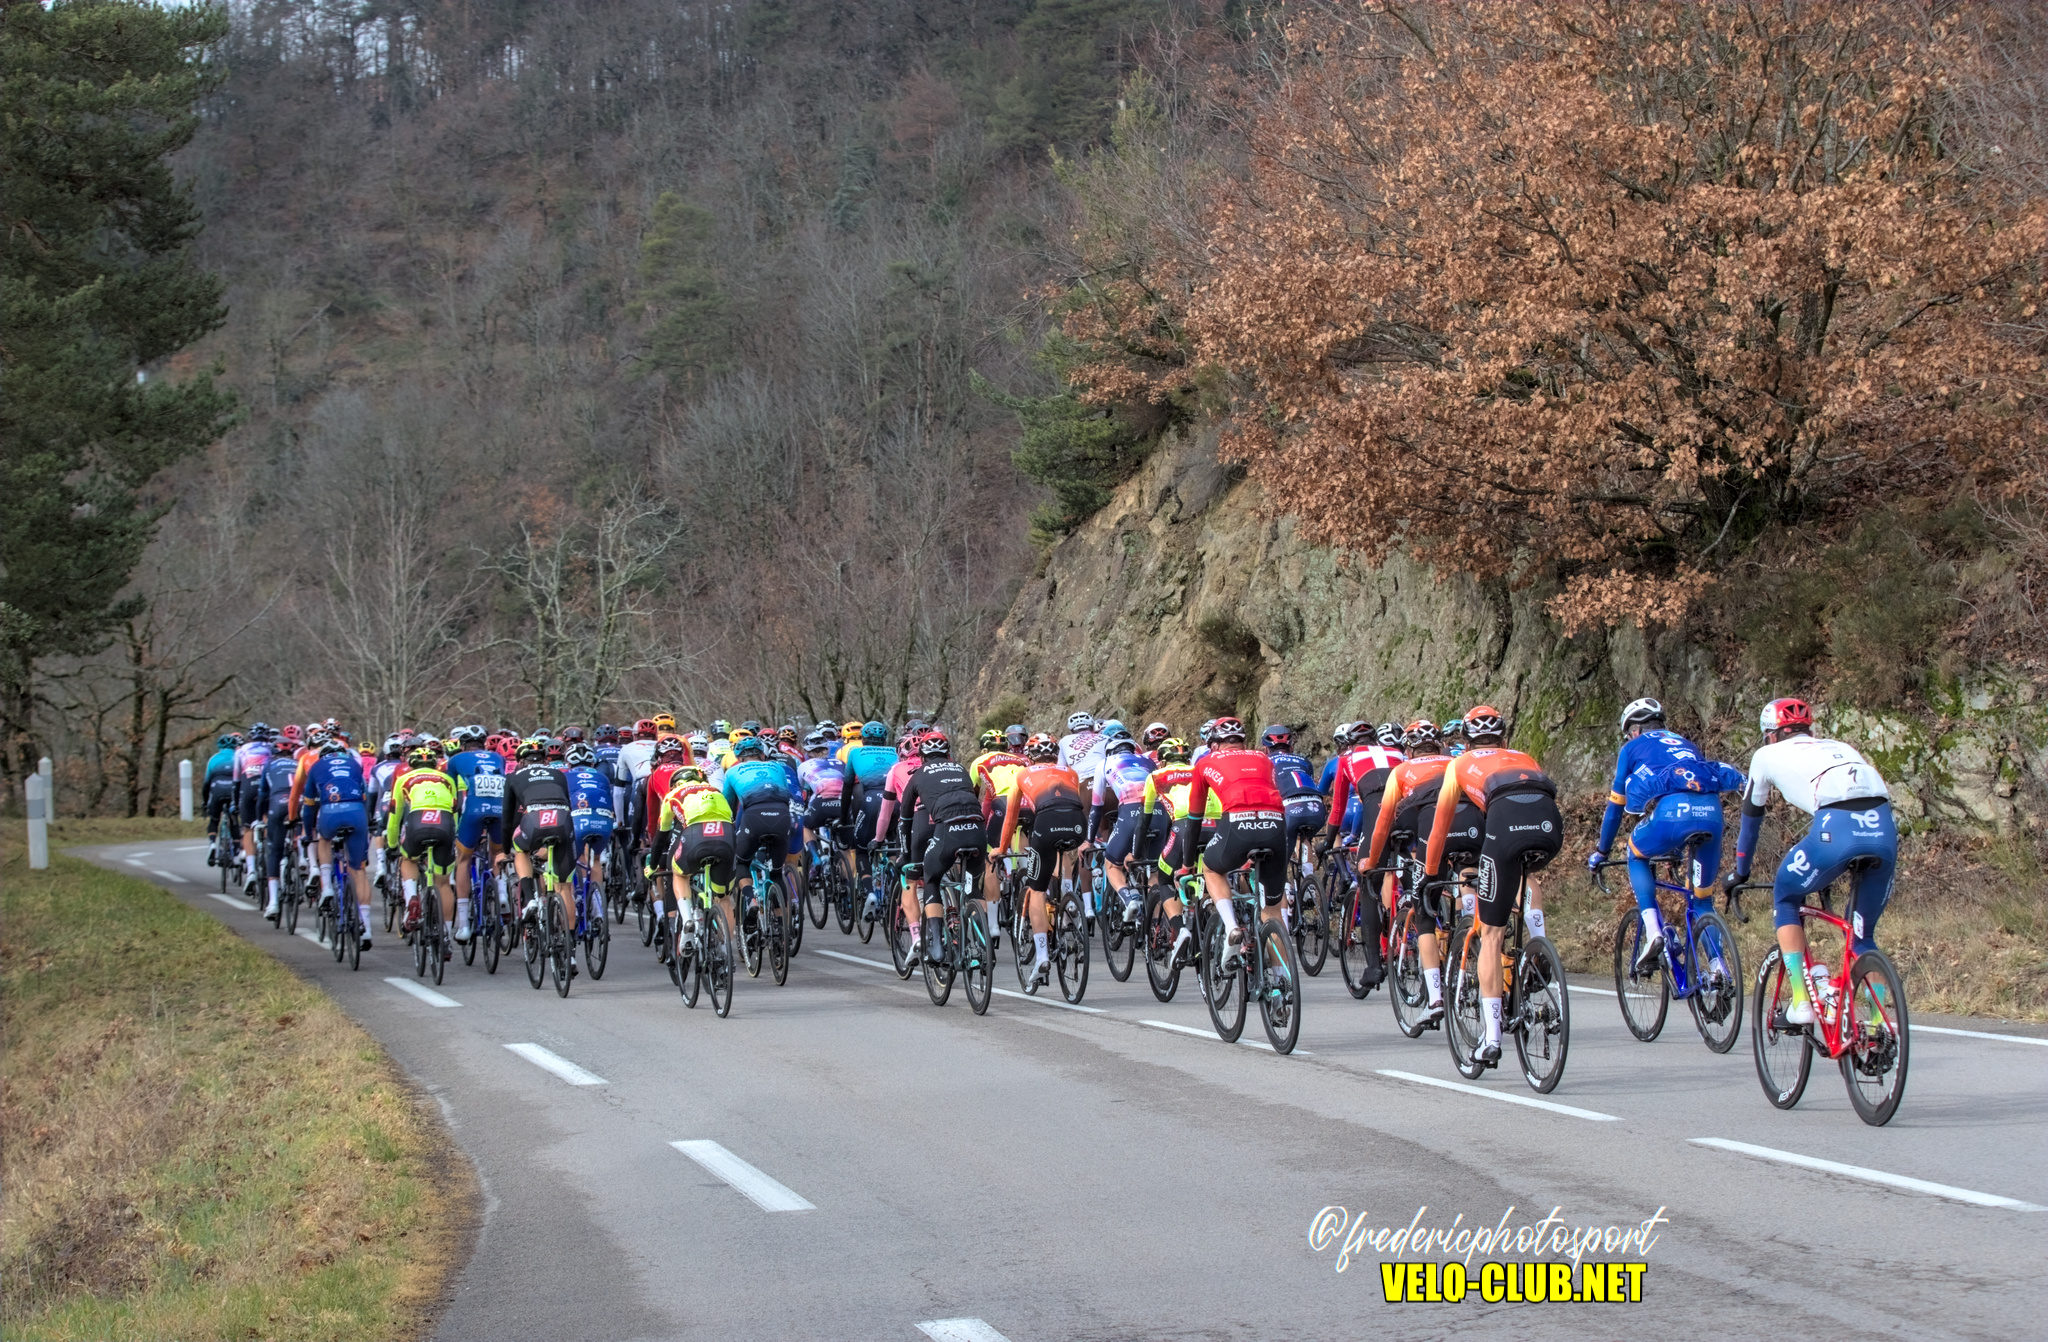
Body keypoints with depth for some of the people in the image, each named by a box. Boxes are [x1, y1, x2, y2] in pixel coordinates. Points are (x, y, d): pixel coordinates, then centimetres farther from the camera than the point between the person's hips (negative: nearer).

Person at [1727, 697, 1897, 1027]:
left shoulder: (1768, 755, 25)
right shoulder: (1839, 748, 37)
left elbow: (1751, 817, 36)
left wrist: (1740, 872, 50)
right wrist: (1829, 874, 59)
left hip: (1837, 827, -4)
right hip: (1885, 829, 4)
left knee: (1785, 897, 23)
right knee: (1862, 937, 21)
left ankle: (1800, 1002, 13)